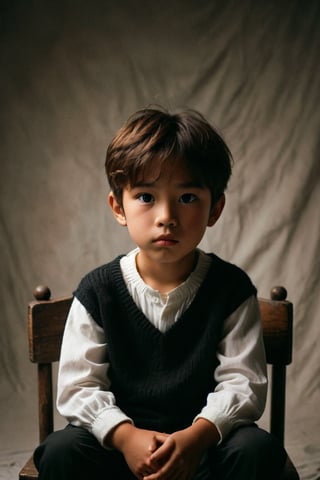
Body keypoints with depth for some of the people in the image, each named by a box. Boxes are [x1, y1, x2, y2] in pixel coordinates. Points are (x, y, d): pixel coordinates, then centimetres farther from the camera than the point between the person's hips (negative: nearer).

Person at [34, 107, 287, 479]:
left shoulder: (232, 289, -6)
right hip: (120, 438, 0)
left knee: (260, 450, -27)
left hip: (204, 439, 1)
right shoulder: (98, 291, -5)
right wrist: (124, 434, -23)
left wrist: (198, 435, -25)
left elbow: (244, 382, -7)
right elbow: (78, 386, -6)